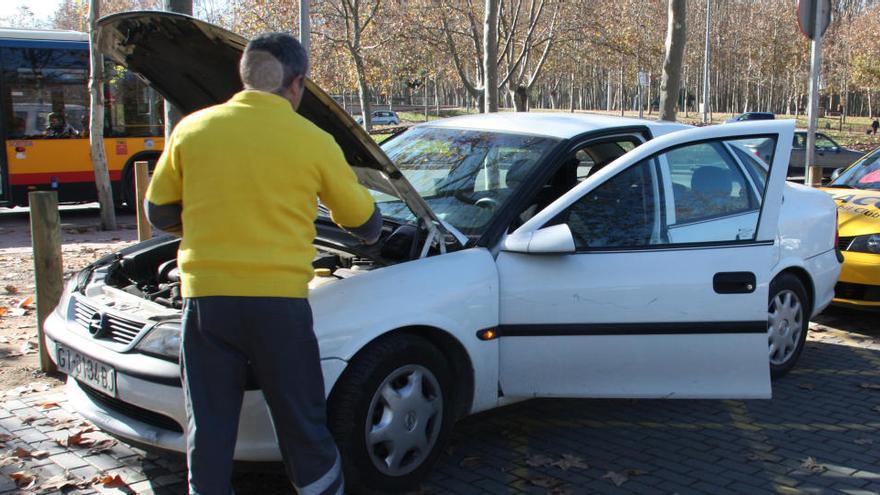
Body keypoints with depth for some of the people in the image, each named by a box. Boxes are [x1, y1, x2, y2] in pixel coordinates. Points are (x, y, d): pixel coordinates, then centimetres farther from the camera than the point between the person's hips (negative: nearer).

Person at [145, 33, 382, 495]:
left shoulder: (192, 129, 3)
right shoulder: (313, 141, -2)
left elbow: (158, 212, 12)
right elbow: (363, 219, 10)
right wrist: (372, 233, 33)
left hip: (205, 296, 2)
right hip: (278, 300, -1)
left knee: (208, 426, 12)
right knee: (302, 422, 12)